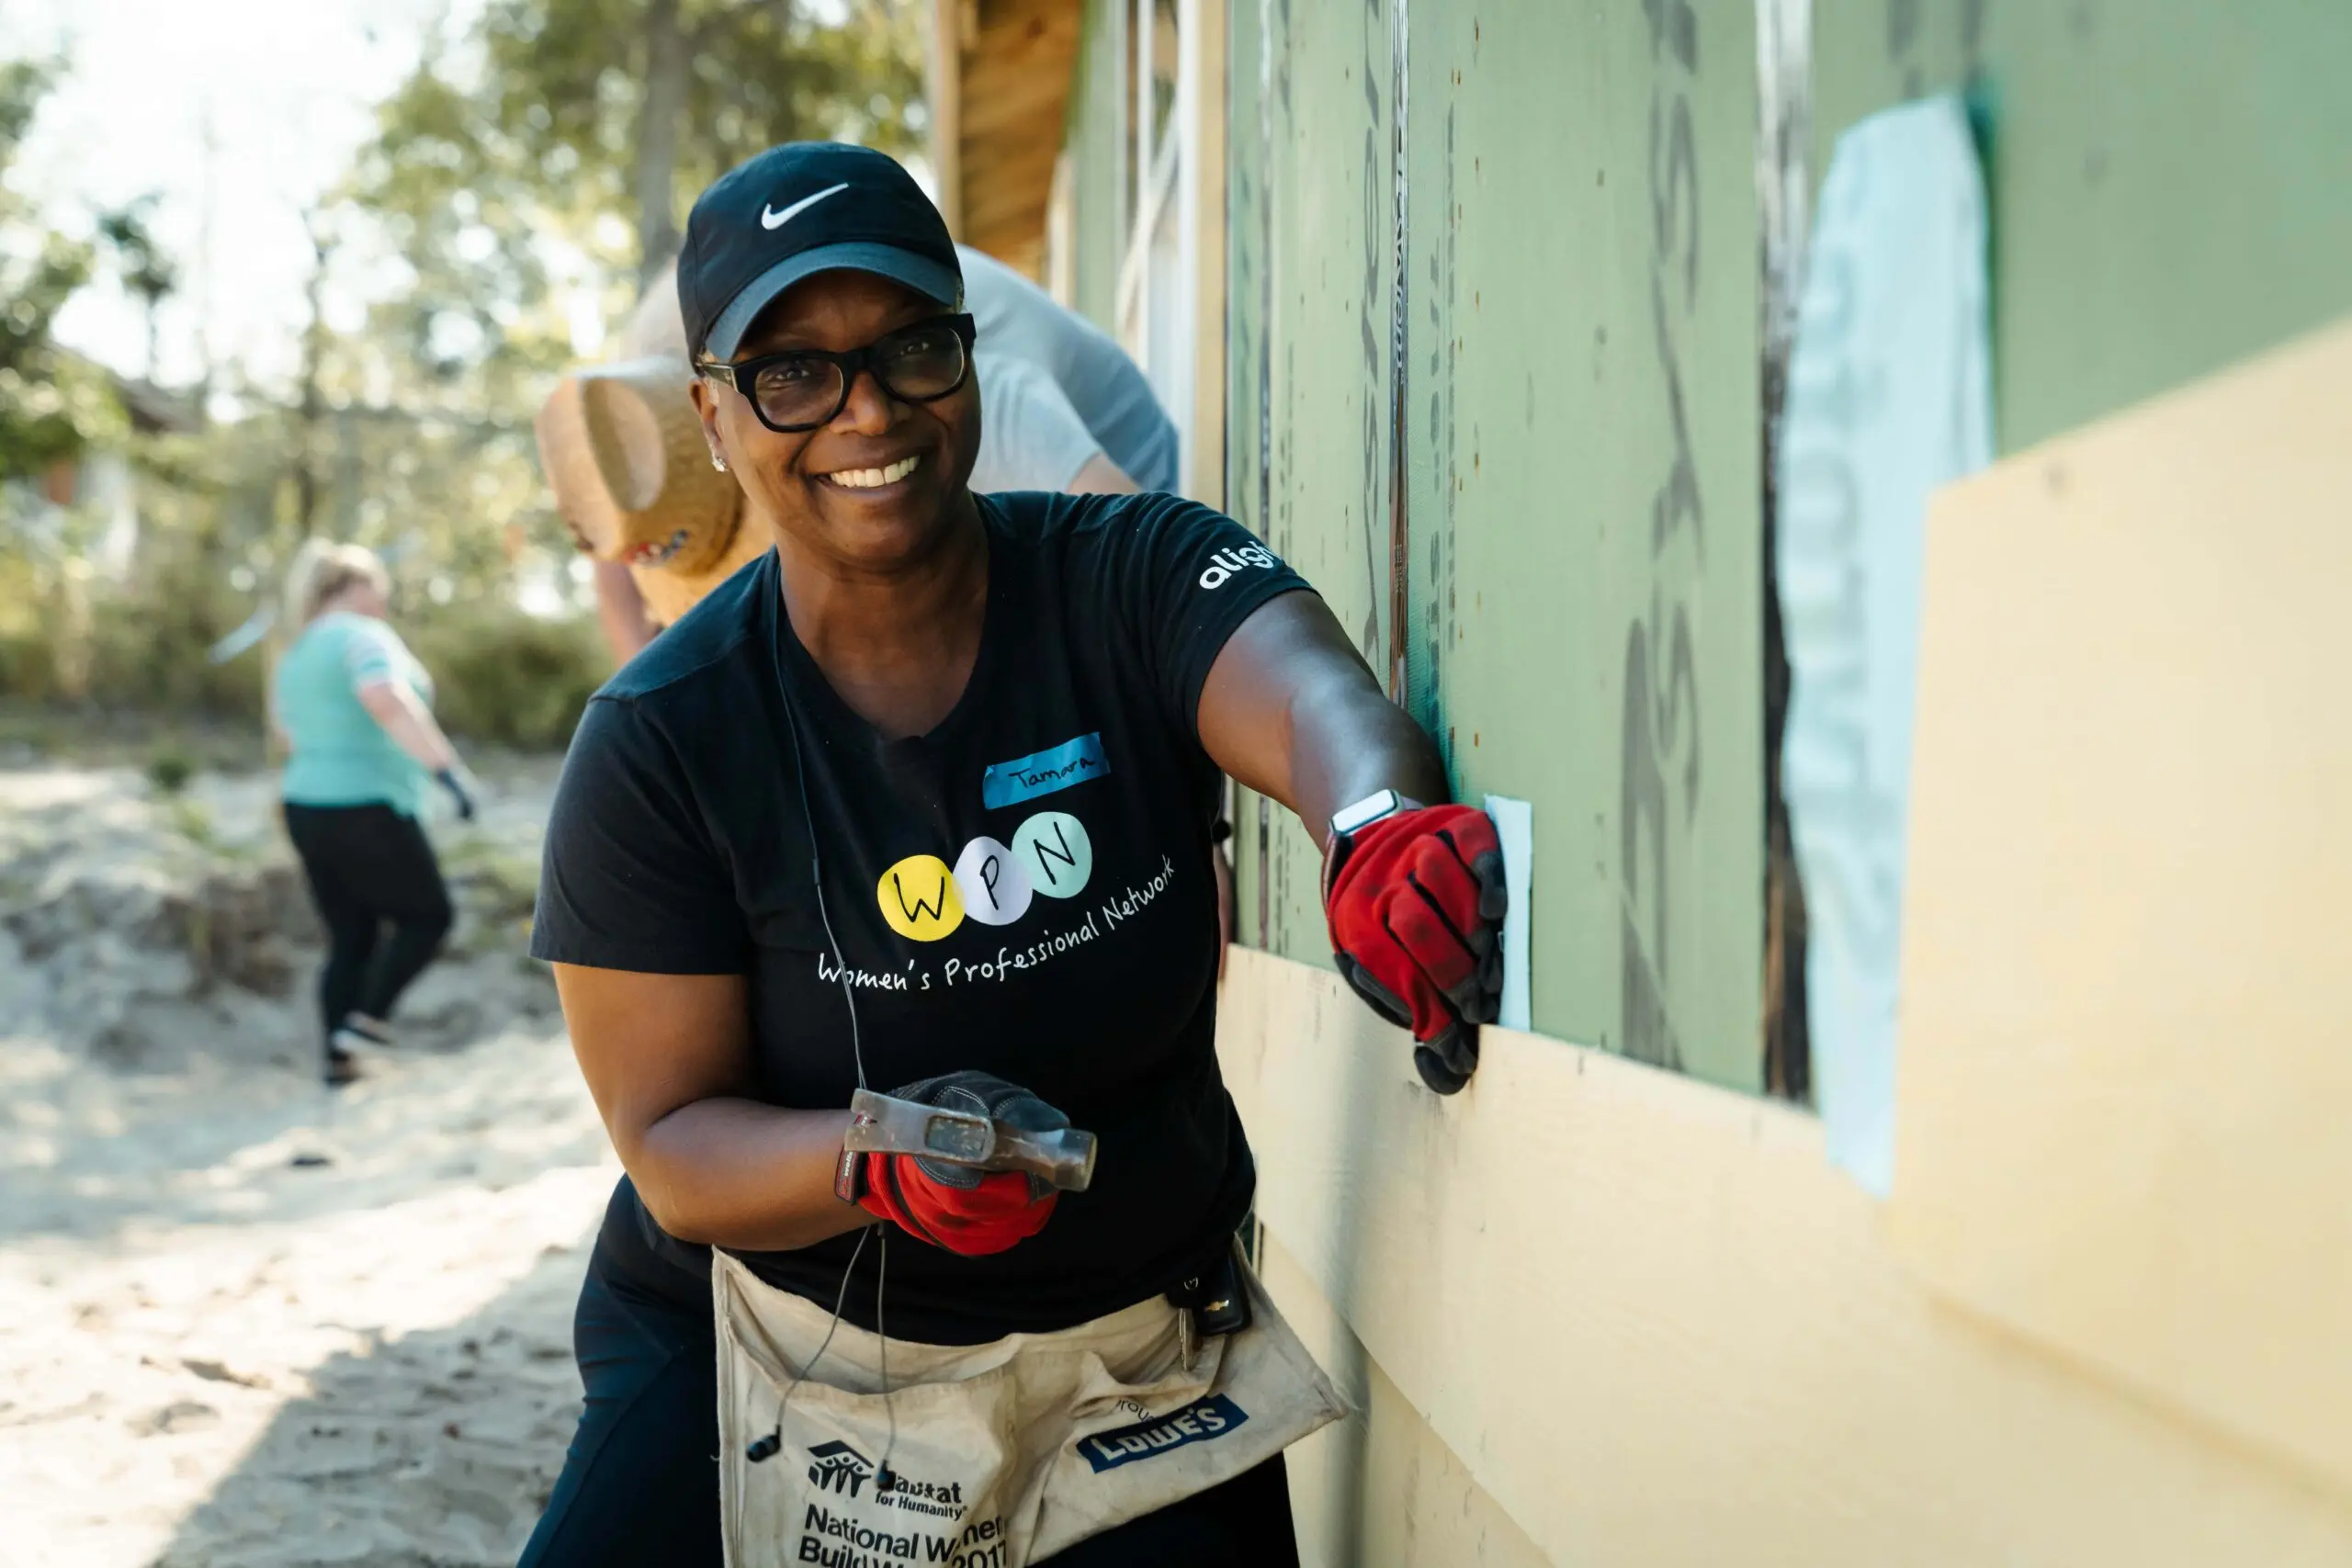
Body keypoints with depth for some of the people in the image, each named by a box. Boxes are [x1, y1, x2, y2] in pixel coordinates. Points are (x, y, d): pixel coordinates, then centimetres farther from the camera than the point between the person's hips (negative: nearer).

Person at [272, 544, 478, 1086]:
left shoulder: (296, 657, 14)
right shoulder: (364, 638, -13)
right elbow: (387, 700, -32)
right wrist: (448, 767, -37)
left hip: (308, 813, 8)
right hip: (368, 816, -8)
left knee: (351, 941, 15)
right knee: (428, 916, 10)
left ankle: (339, 1060, 12)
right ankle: (367, 1017, 0)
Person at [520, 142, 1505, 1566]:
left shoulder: (1139, 577, -11)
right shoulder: (659, 741, -12)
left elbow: (1307, 694, -33)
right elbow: (673, 1145, -12)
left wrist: (1381, 828, -57)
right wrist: (880, 1168, -33)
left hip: (1142, 1343, 1)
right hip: (774, 1341, 0)